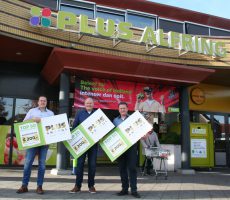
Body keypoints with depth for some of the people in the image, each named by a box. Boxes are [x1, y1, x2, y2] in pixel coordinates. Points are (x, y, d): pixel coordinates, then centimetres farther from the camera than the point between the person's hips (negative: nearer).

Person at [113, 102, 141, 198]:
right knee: (122, 168, 6)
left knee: (132, 168, -5)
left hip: (131, 145, -3)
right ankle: (124, 188, 16)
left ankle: (134, 190, -1)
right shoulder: (115, 120, 14)